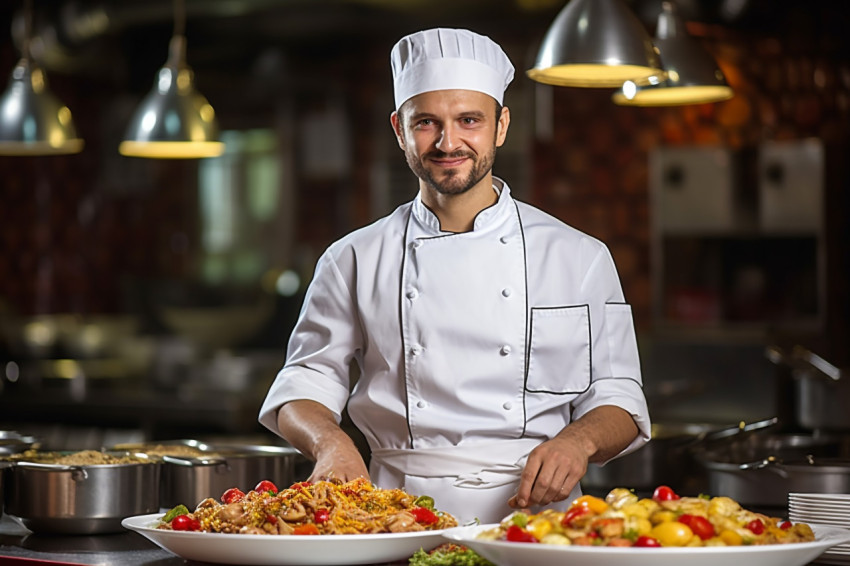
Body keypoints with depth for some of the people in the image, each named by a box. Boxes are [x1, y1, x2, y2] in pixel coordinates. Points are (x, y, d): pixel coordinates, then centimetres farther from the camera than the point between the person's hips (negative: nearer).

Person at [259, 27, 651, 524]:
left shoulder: (579, 257, 9)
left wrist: (579, 440, -11)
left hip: (532, 515, -1)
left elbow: (617, 394, 11)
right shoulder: (355, 260, 11)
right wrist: (330, 441, -10)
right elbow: (307, 380, 12)